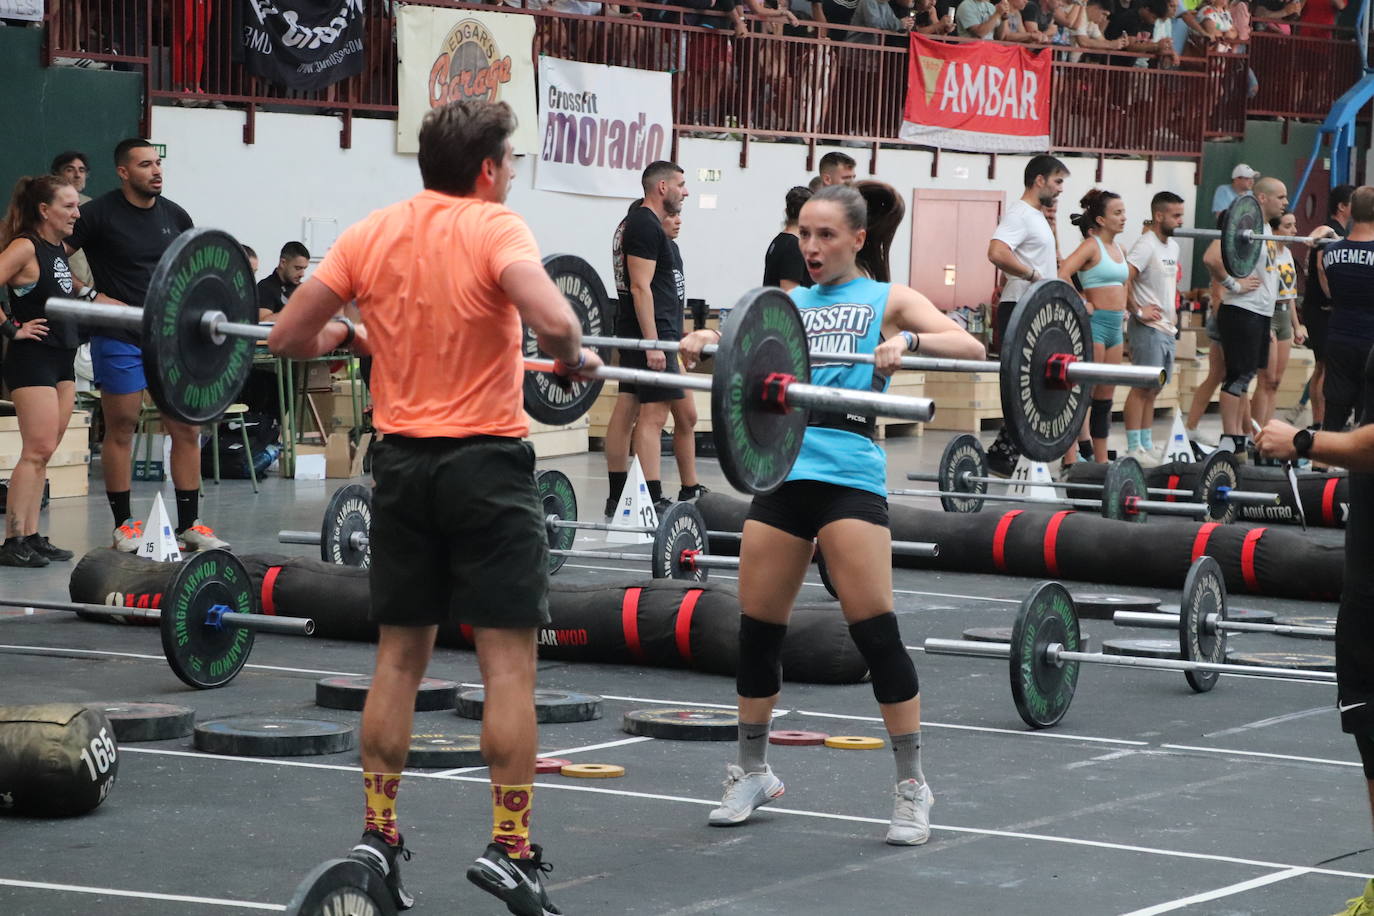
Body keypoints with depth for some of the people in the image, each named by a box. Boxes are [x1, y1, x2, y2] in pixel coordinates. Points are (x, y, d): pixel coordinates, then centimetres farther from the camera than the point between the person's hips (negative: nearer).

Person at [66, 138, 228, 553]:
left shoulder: (175, 216, 8)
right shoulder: (100, 214, -7)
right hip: (120, 339, -5)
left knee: (187, 428, 2)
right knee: (121, 429, 2)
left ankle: (189, 525, 8)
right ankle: (124, 525, 10)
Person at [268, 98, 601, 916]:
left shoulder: (372, 234, 4)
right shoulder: (495, 229, -11)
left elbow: (289, 336, 3)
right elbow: (552, 318, -29)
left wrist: (348, 337, 23)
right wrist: (576, 360, -8)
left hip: (402, 459, 5)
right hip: (486, 461, -5)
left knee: (400, 656, 13)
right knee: (508, 662, -1)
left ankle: (378, 838, 15)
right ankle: (511, 850, -3)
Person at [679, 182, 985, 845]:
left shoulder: (887, 299, 8)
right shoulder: (789, 302, 20)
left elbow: (970, 347, -3)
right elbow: (741, 342, 16)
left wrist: (907, 342, -23)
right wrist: (704, 340, -8)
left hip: (848, 472, -4)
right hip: (782, 470, 4)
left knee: (874, 629, -10)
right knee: (757, 629, 7)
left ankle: (912, 787, -1)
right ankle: (752, 772, 24)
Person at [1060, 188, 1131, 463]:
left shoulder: (1120, 250, 14)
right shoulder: (1091, 246, -11)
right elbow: (1063, 274, -25)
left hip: (1115, 325, 8)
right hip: (1095, 324, -8)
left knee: (1105, 398, 12)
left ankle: (1101, 460, 18)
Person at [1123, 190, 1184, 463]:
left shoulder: (1173, 246, 14)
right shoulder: (1146, 245, -14)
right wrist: (1137, 311, -21)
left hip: (1167, 329, 9)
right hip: (1149, 328, -9)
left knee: (1153, 389, 12)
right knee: (1143, 387, -8)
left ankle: (1146, 446, 17)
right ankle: (1134, 448, -7)